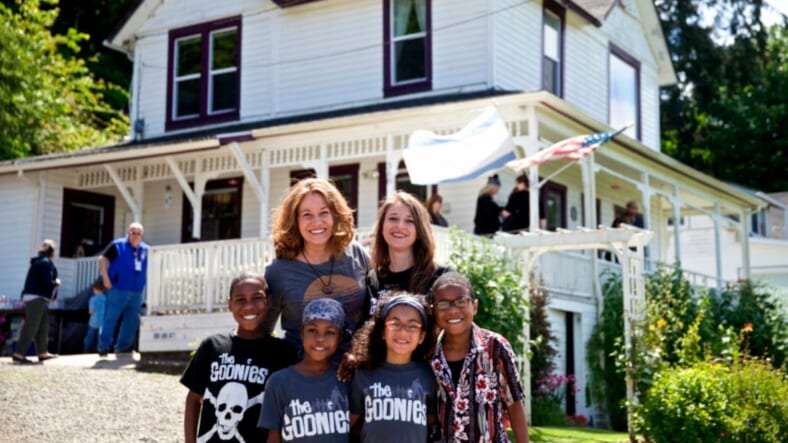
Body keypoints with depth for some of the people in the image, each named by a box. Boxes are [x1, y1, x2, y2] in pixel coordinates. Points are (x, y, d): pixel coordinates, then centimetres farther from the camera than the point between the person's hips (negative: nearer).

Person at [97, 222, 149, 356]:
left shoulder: (145, 250, 12)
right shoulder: (117, 245, -2)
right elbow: (102, 259, -2)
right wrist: (105, 277, -10)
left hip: (136, 292, 5)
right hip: (118, 289, -5)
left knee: (132, 321, 8)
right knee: (110, 318, -5)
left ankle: (123, 346, 19)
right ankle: (103, 347, 0)